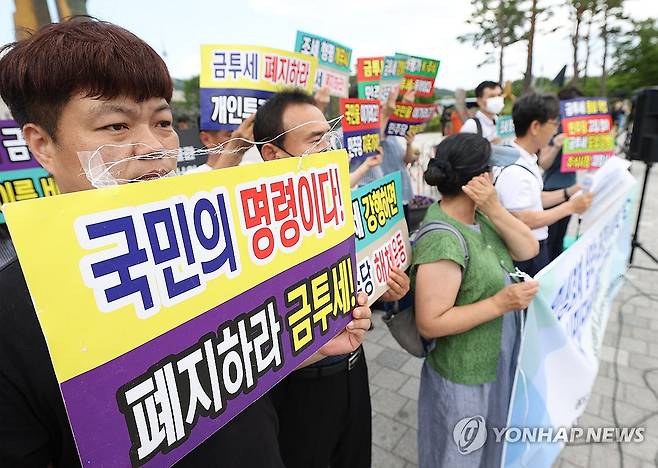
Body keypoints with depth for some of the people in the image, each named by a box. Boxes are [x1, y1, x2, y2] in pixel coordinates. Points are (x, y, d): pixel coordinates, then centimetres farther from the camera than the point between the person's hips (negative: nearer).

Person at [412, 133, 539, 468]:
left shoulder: (477, 216, -4)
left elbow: (529, 249, -5)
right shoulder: (443, 240, -32)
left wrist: (494, 209, -20)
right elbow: (429, 324, -30)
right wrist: (500, 303, -29)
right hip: (464, 378, -8)